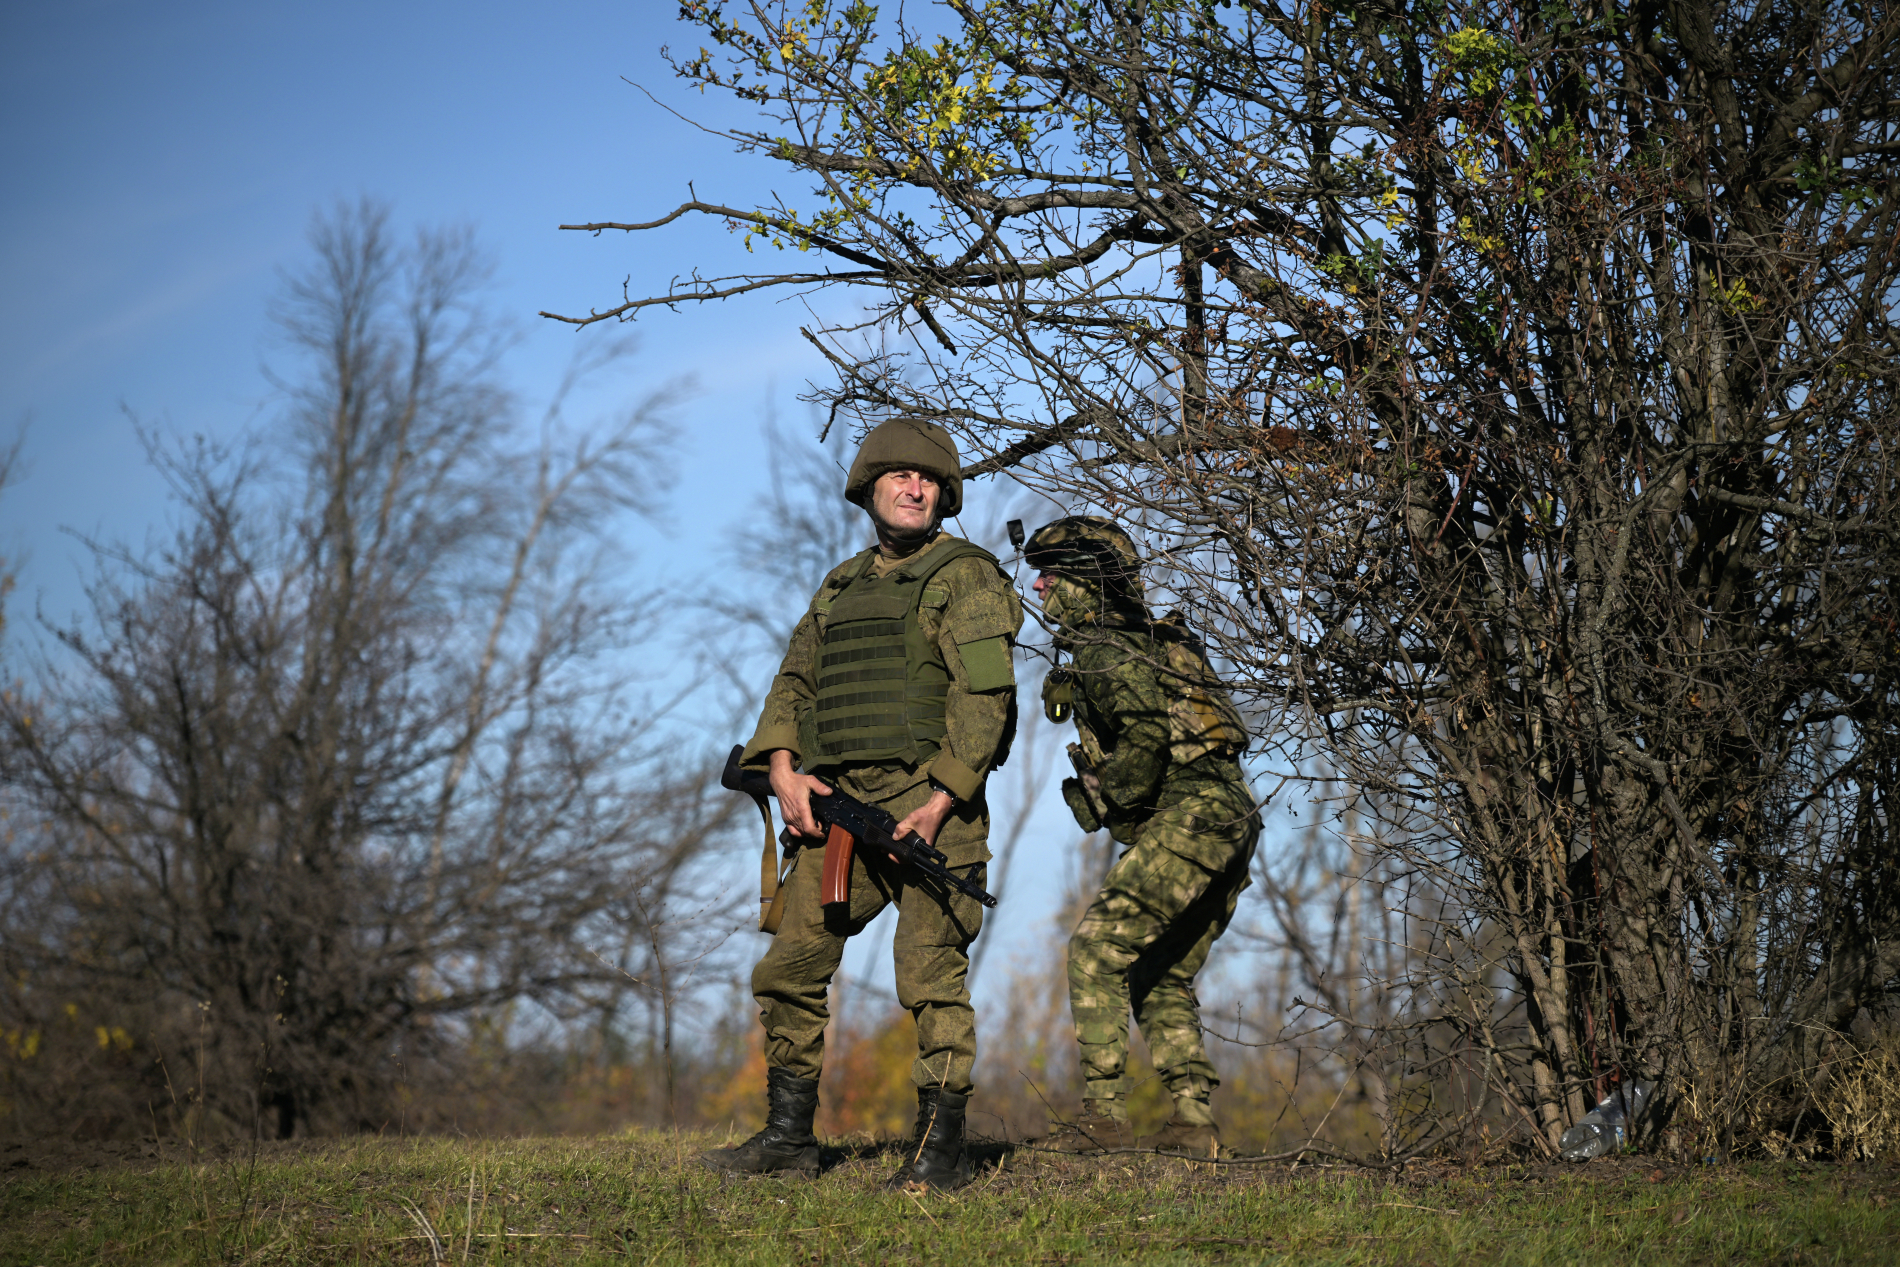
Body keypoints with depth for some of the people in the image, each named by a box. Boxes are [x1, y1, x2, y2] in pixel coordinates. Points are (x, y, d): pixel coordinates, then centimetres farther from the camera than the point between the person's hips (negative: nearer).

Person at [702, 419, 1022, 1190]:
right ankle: (788, 1135, 14)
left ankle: (940, 1148, -4)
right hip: (835, 805, 6)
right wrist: (783, 770, 0)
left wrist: (941, 798, -17)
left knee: (930, 975, -10)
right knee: (789, 967, 4)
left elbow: (985, 693, -9)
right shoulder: (840, 587, 22)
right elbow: (794, 683, 18)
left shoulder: (966, 575, 1)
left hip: (928, 802, -6)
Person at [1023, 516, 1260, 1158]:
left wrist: (1108, 799, -9)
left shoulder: (1104, 651, -9)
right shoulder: (1149, 639, 22)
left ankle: (1105, 1114, -13)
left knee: (1096, 950, -9)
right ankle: (1194, 1120, 8)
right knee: (1162, 978, 14)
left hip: (1187, 815, -10)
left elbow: (1148, 732, -23)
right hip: (1229, 819, 10)